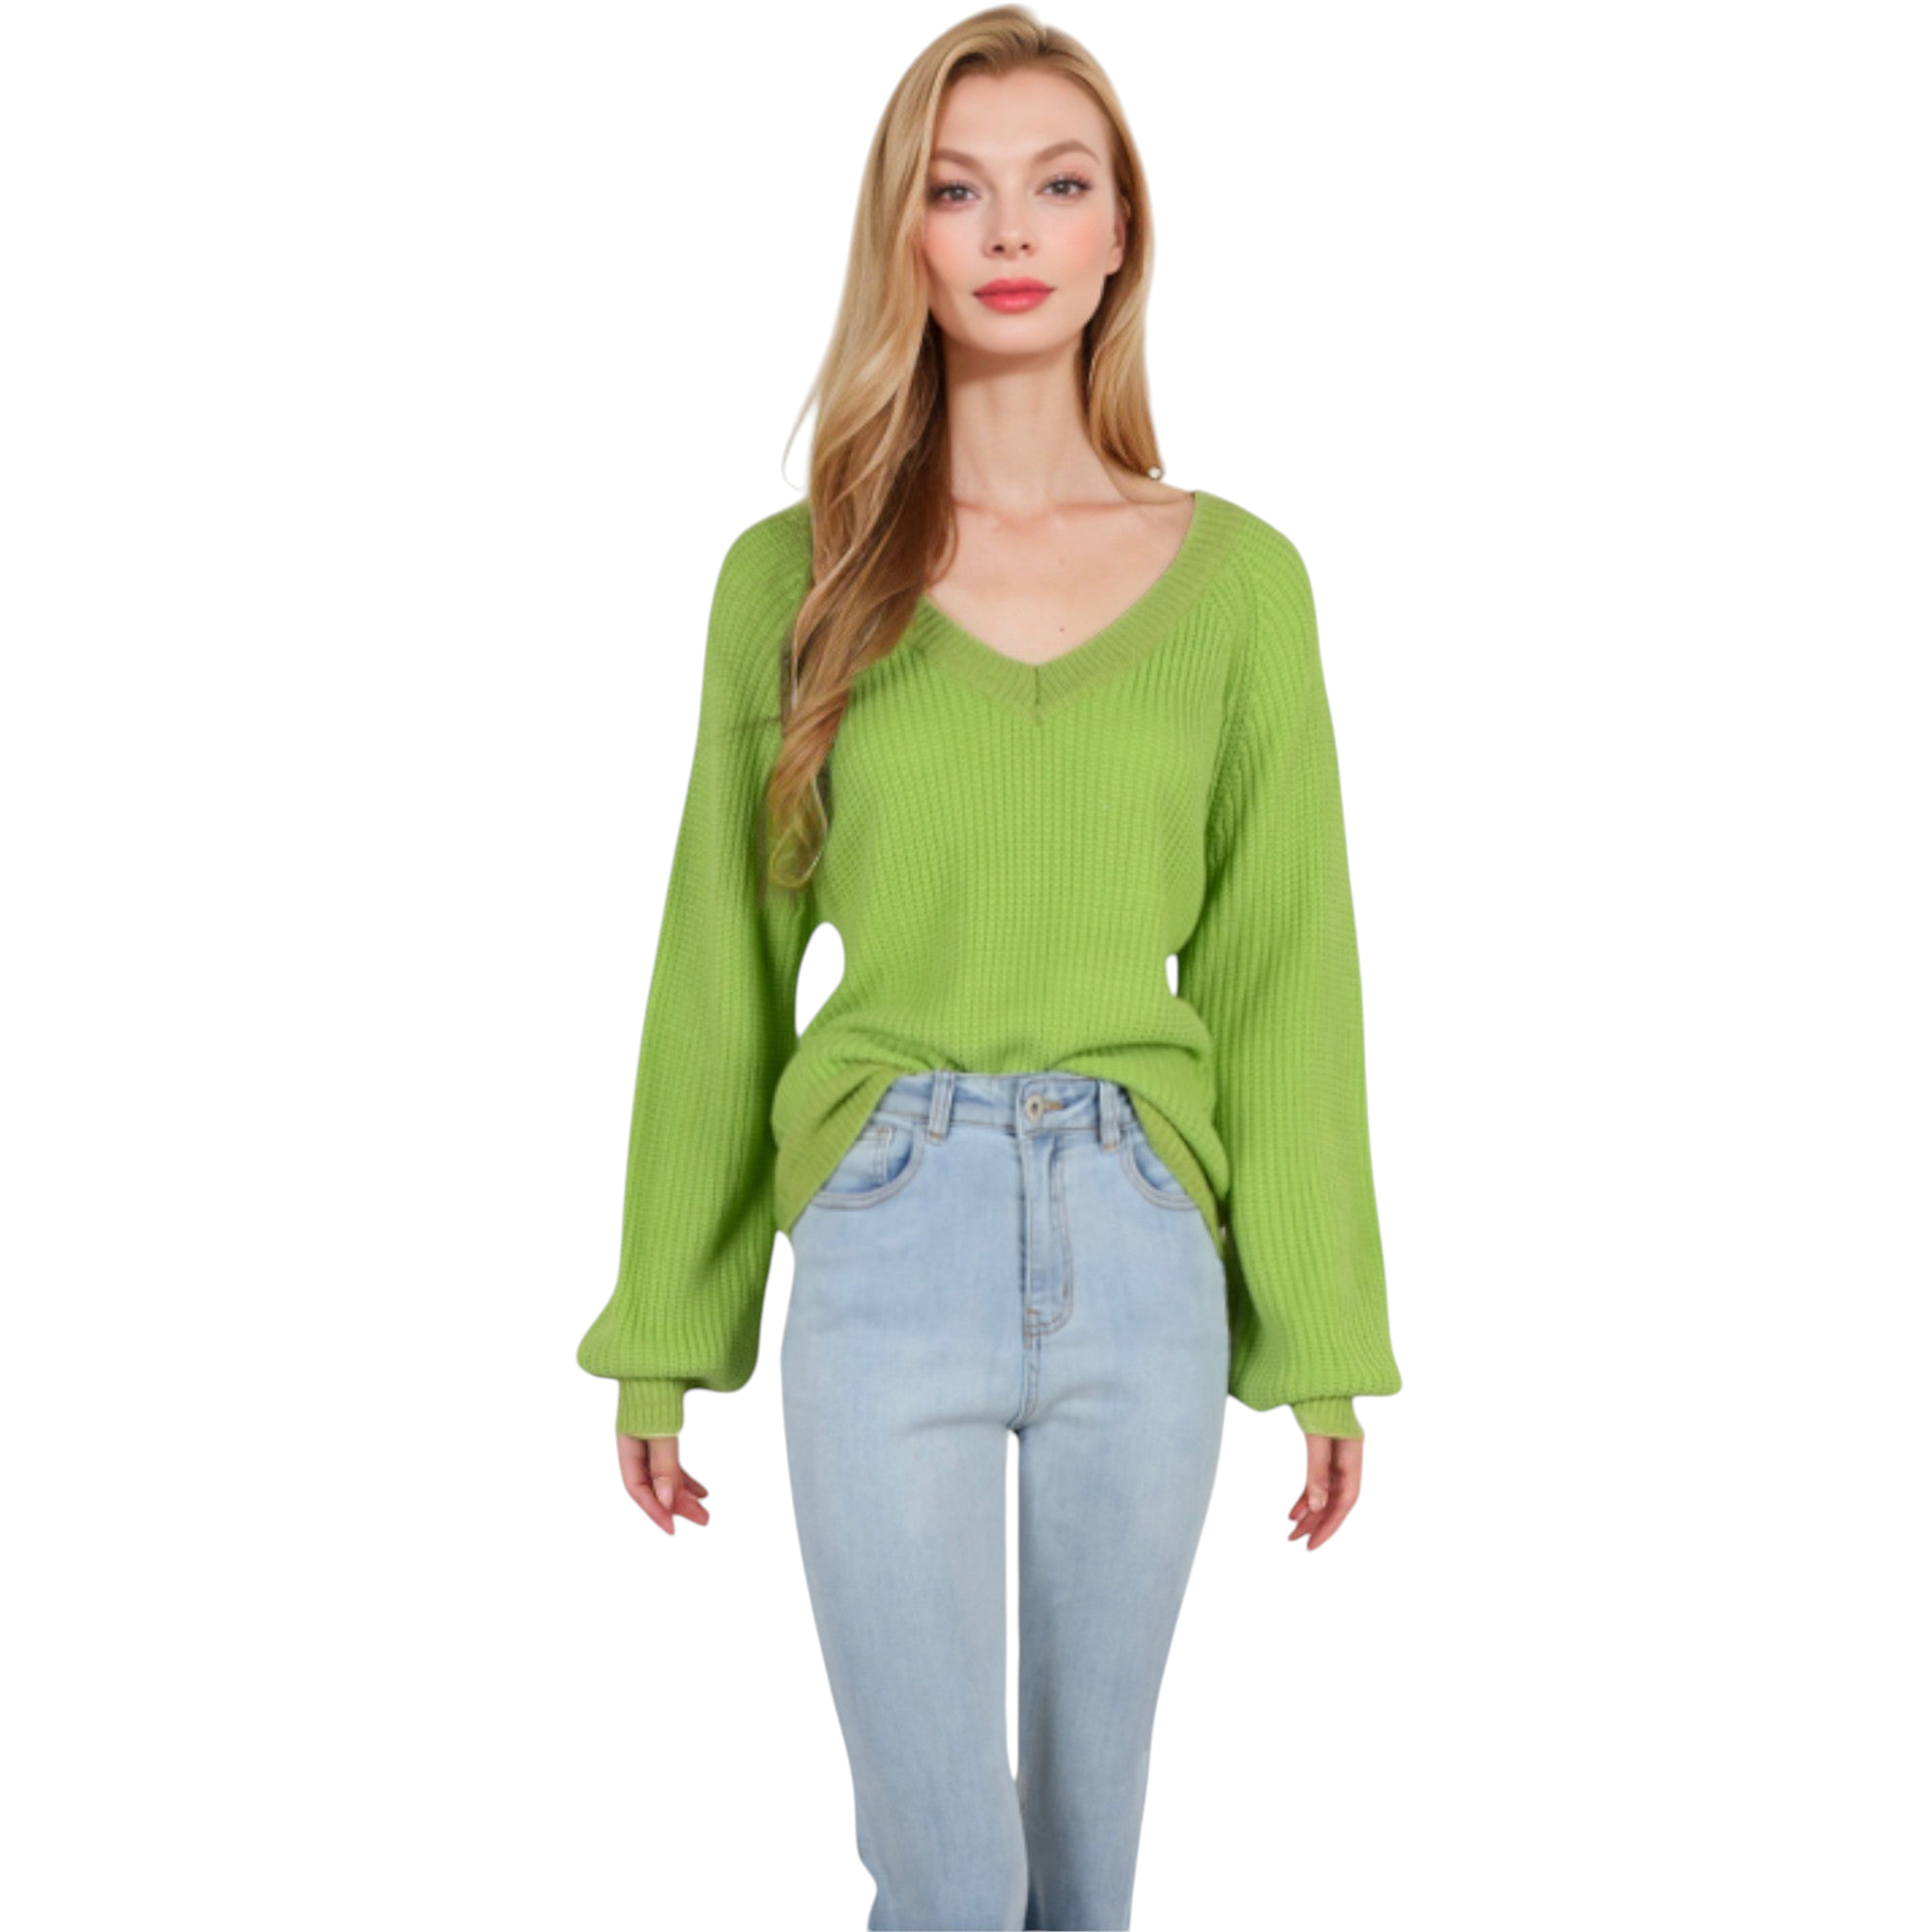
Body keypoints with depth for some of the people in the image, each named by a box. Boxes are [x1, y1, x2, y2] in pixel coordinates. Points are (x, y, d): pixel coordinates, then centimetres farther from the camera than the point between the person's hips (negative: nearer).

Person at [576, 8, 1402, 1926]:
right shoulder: (792, 574, 2)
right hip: (885, 1246, -1)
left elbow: (1286, 970, 4)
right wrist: (661, 1338, 7)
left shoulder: (1237, 576, 3)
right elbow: (720, 969, 5)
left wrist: (1325, 1347, 4)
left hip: (1144, 1251, 1)